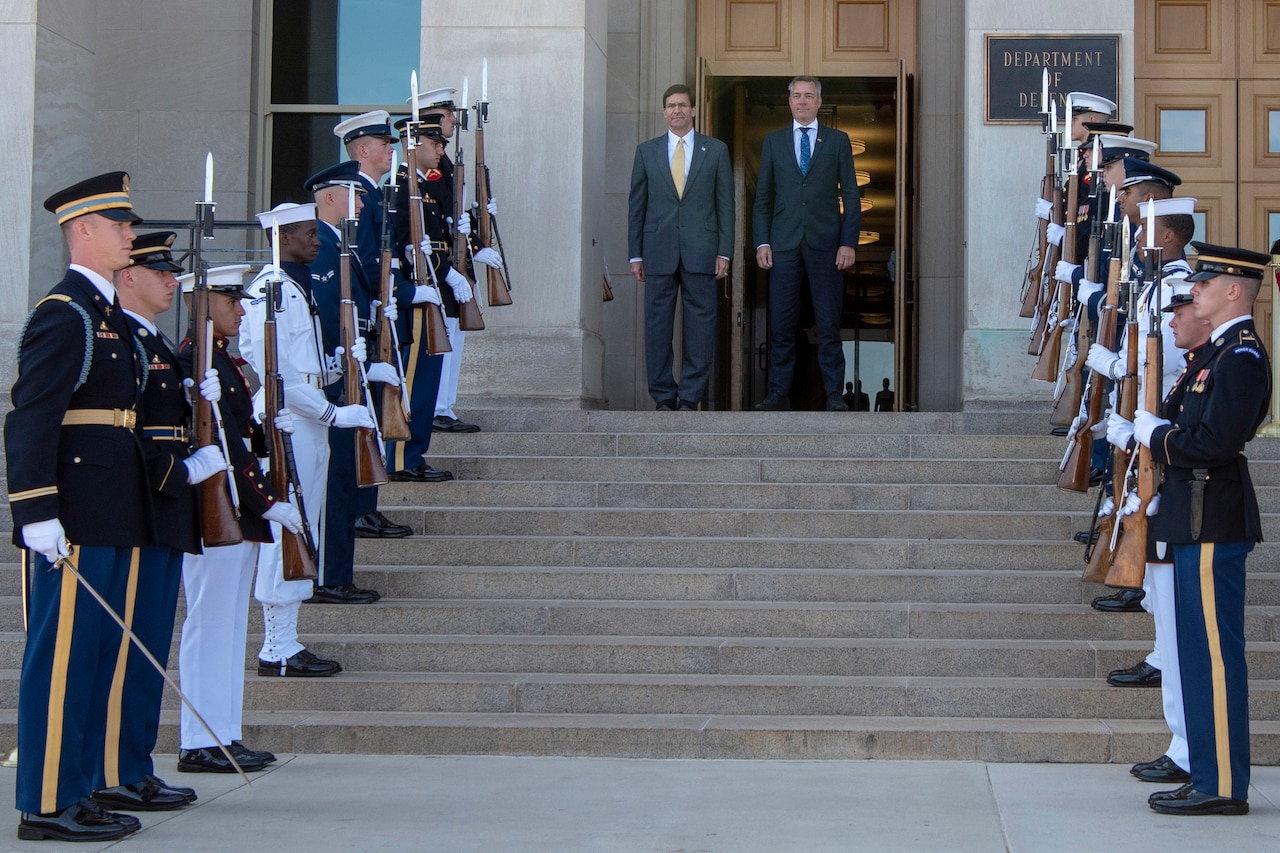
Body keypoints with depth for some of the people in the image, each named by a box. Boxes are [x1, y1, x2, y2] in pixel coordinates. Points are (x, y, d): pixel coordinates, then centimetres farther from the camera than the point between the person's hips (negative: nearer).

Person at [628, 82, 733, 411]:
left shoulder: (716, 150, 7)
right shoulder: (646, 151, 10)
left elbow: (725, 203, 6)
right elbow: (636, 204, 10)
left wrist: (724, 252, -2)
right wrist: (635, 254, 4)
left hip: (700, 249, -1)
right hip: (658, 250, 1)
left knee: (701, 324, -2)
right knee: (657, 324, 1)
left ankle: (690, 397, 4)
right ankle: (663, 396, 8)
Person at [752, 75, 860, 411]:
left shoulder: (838, 140, 9)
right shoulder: (773, 141, 12)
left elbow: (850, 196, 6)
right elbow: (762, 198, 11)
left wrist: (849, 243, -5)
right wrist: (761, 242, 0)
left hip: (826, 244, -1)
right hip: (784, 245, 1)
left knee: (829, 324, 0)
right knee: (781, 324, 0)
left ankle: (833, 394, 5)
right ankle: (778, 394, 5)